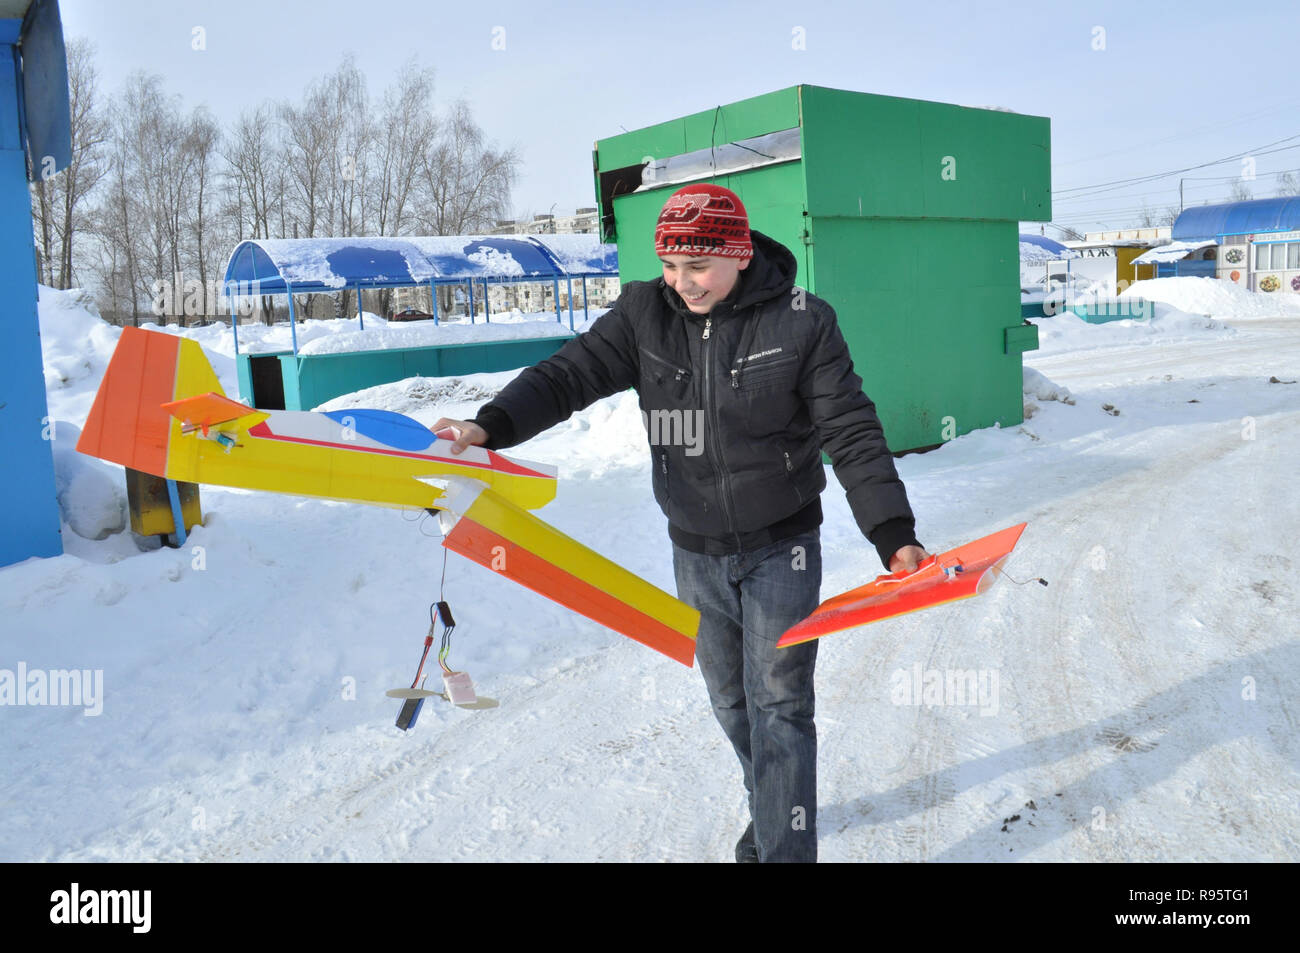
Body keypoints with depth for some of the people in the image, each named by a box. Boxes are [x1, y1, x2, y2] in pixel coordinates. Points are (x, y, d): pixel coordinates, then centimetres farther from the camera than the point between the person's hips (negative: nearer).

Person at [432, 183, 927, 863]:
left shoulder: (802, 323, -12)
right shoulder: (645, 314, -5)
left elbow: (853, 434, -12)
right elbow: (572, 373, -9)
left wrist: (894, 535, -21)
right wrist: (491, 425, -26)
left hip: (780, 549, -3)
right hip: (695, 552, 4)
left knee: (778, 702, -1)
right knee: (730, 697, 17)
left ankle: (785, 846, 12)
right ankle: (772, 804, 41)